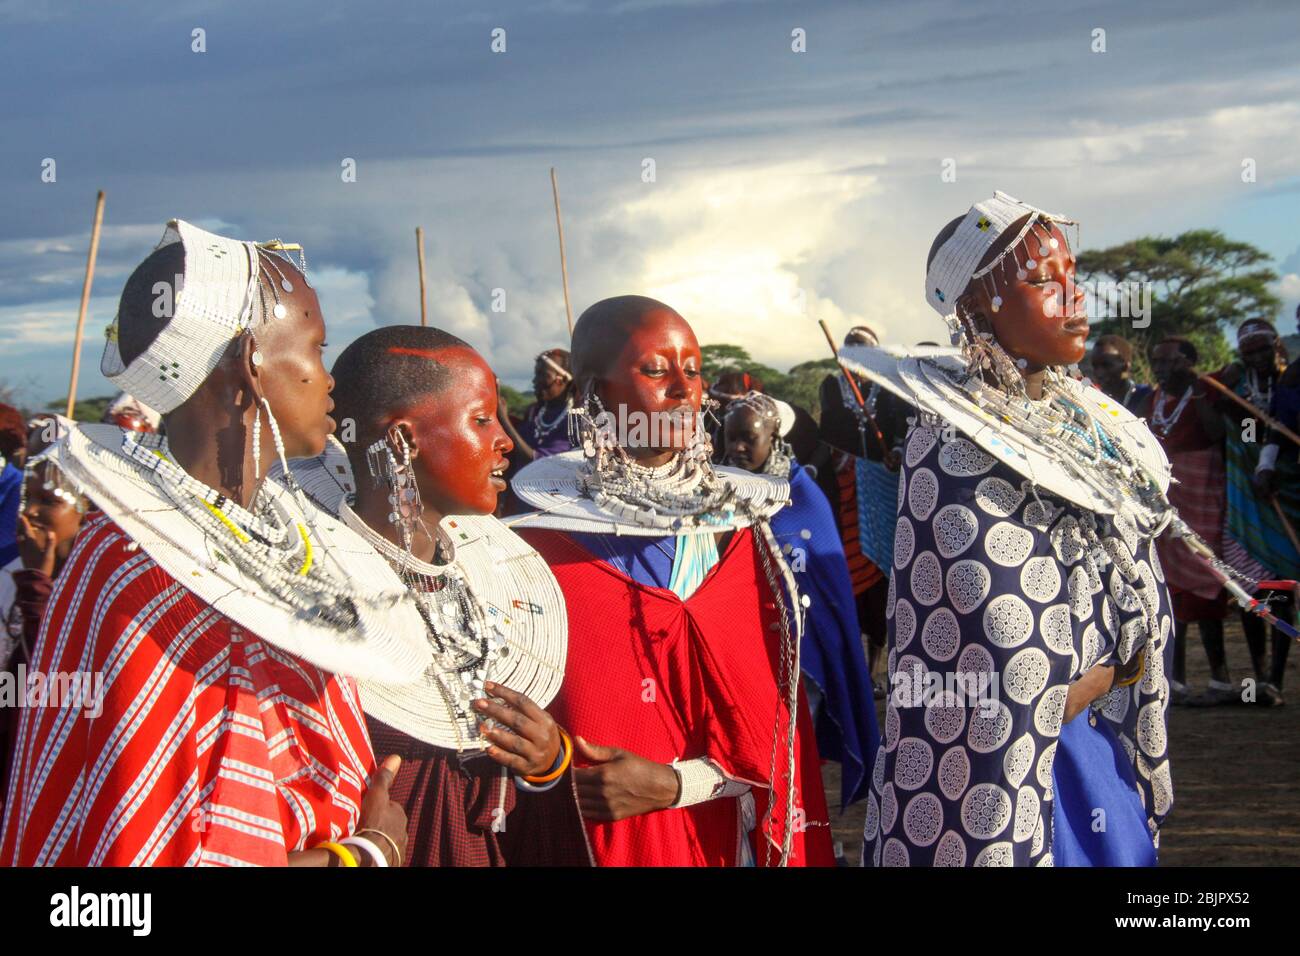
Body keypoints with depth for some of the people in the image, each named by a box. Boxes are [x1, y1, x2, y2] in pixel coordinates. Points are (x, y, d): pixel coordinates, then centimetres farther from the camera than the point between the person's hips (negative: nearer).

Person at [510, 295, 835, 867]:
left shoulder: (738, 534, 1)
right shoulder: (538, 546, -9)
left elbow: (774, 716, -2)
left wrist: (674, 784, -16)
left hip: (721, 836, 3)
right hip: (587, 844, -3)